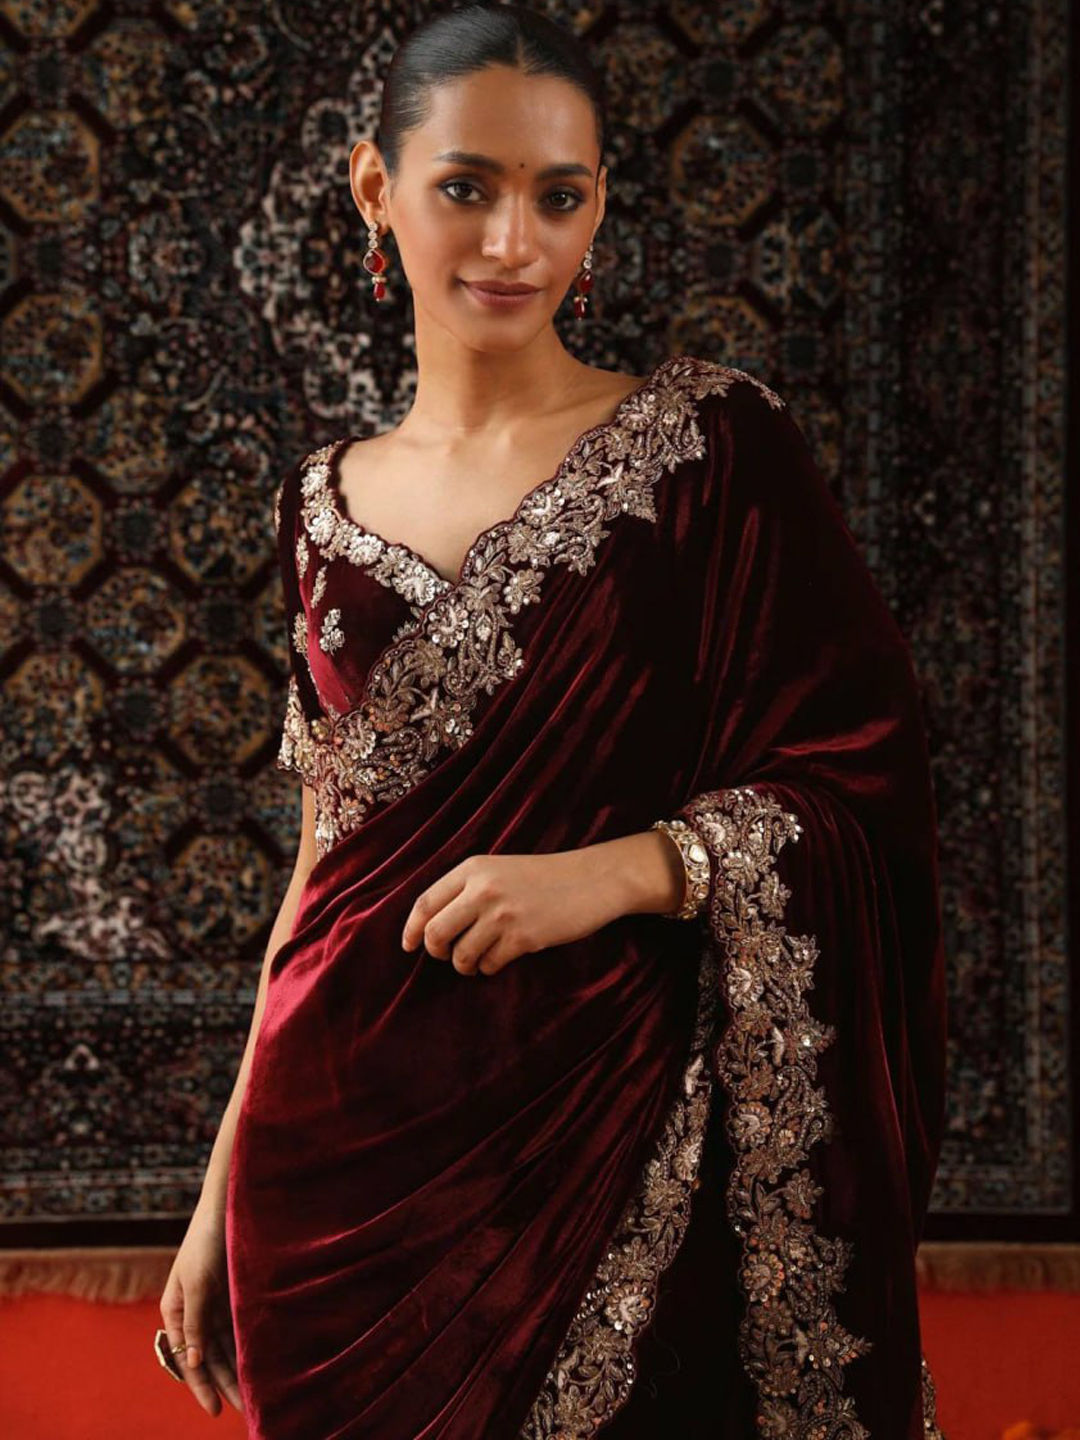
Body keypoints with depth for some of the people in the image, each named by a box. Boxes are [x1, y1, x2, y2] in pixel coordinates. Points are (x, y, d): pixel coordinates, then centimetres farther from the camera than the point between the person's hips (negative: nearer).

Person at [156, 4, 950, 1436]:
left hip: (611, 1140, -3)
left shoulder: (710, 444, -3)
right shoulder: (330, 505, 9)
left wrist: (618, 870, -20)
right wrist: (225, 1186, 12)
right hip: (341, 1136, 4)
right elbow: (328, 859, 13)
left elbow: (862, 782, -5)